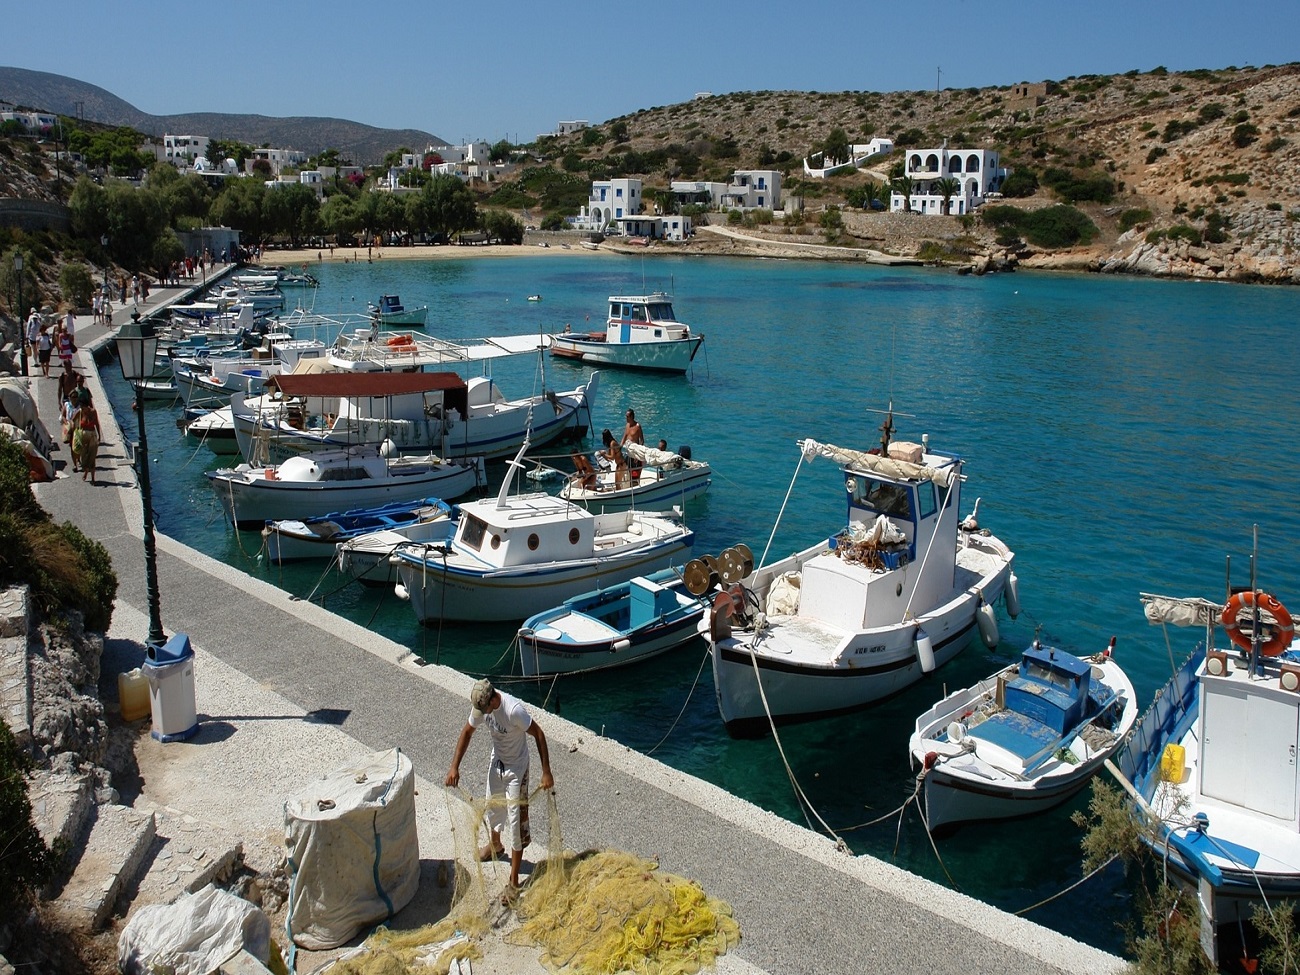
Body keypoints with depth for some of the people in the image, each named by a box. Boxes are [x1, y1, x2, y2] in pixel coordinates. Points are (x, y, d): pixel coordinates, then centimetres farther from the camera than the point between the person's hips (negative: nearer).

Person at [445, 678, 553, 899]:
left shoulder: (514, 710, -35)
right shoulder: (480, 706, -15)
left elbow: (538, 735, -26)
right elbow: (467, 732, 0)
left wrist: (546, 773, -26)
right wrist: (454, 766, -6)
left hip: (516, 769, -6)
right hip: (496, 763, 7)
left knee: (516, 823, -2)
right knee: (493, 807, 26)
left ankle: (514, 881, 8)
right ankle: (495, 844, 56)